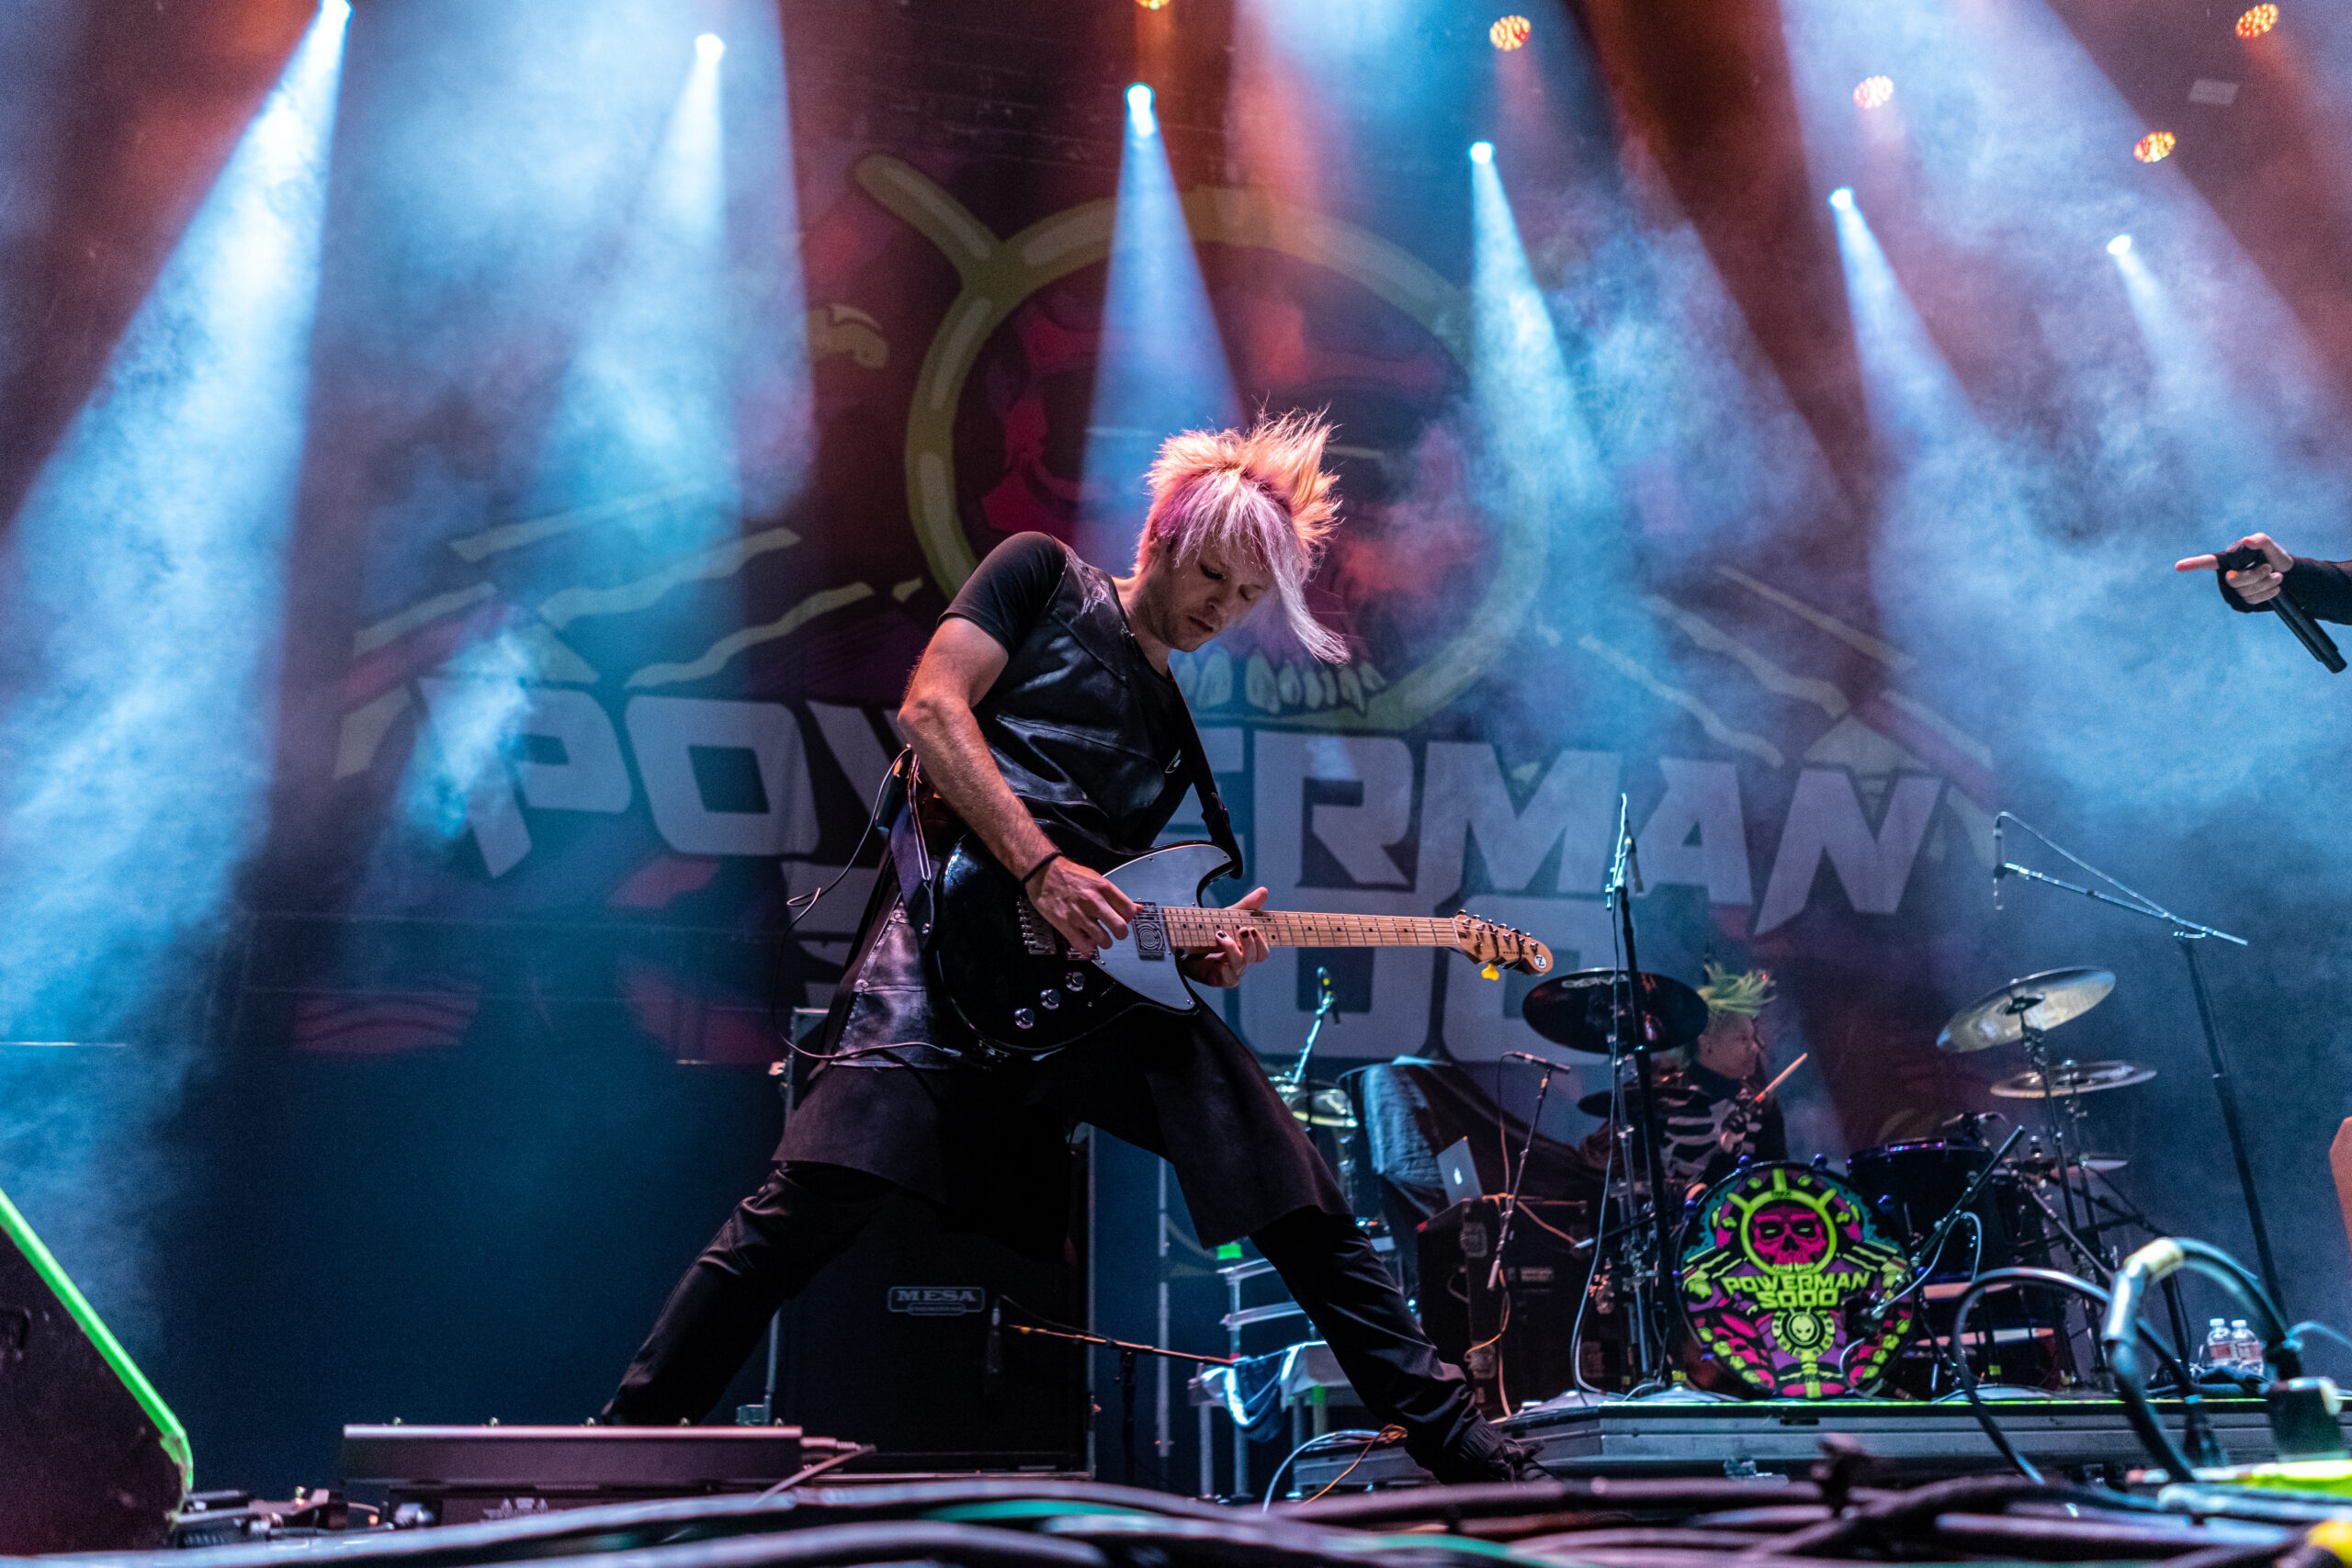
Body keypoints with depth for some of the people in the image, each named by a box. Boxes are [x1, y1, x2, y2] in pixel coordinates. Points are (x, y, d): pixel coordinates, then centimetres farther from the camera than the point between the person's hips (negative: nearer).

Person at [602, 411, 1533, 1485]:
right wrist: (1042, 867, -14)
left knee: (1302, 1205, 1)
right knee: (821, 1192, -19)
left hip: (1085, 972, 6)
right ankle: (631, 1432, 0)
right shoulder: (1044, 576, 10)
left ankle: (1456, 1444, 11)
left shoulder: (1172, 730, 26)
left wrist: (1204, 951, 2)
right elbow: (932, 709, -5)